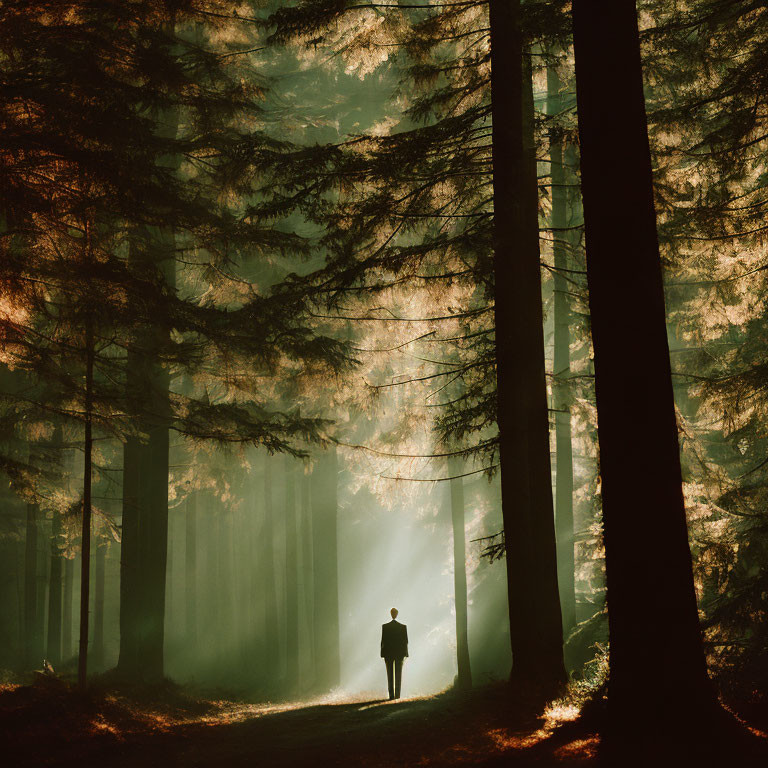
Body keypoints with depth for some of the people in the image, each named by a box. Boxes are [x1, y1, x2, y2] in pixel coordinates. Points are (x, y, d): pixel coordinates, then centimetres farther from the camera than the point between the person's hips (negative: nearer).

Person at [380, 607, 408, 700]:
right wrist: (405, 653, 7)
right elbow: (405, 641, -1)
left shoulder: (385, 626, -6)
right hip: (399, 653, 1)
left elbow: (383, 641, -4)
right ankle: (397, 695, 4)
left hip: (388, 653, -1)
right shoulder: (403, 627, -4)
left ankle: (391, 695, -3)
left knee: (390, 675, 4)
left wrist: (383, 654, 2)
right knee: (398, 675, 7)